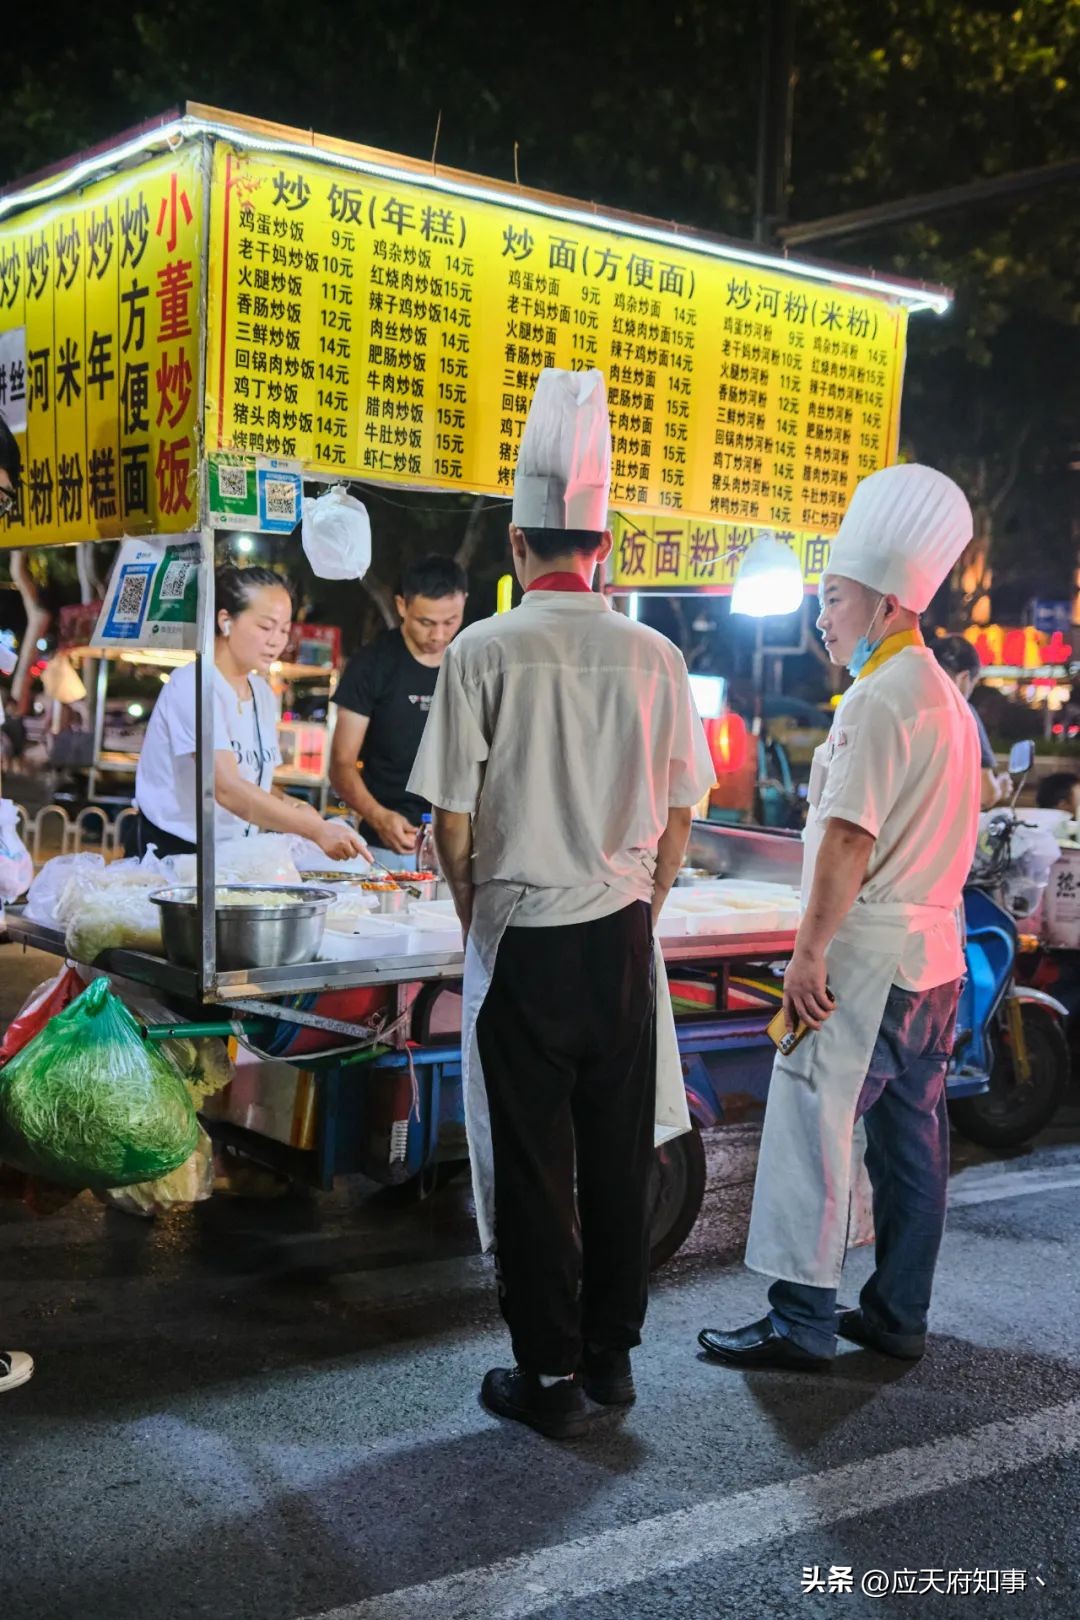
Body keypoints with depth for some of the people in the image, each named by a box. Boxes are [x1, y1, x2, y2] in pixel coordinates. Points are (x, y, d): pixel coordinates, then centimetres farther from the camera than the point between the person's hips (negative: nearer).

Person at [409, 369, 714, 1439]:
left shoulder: (483, 651, -10)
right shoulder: (655, 657, 0)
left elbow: (454, 825, -6)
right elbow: (676, 821, 5)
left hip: (521, 942, -3)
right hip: (623, 941, 4)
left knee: (530, 1162, 6)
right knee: (617, 1153, 13)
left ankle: (551, 1379, 16)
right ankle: (609, 1356, 26)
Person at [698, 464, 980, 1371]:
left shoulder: (879, 698, -15)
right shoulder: (946, 698, 15)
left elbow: (849, 838, -20)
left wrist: (810, 951, -17)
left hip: (870, 956, -10)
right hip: (937, 956, 10)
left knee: (813, 1127, -4)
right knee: (912, 1139, 12)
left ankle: (803, 1321, 1)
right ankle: (898, 1315, 21)